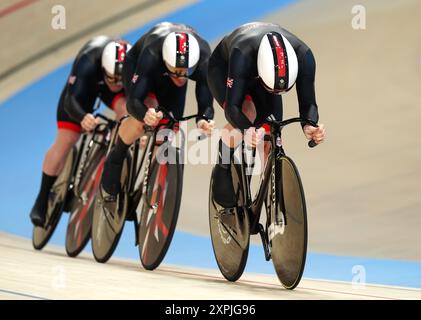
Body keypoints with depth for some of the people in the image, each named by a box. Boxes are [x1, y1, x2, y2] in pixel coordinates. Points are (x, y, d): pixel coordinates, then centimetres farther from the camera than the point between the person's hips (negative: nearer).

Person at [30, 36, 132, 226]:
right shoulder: (88, 63, -43)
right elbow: (71, 100, -50)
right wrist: (83, 118, -71)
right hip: (85, 83, -2)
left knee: (127, 110, -29)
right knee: (65, 141, -11)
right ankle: (42, 199, 6)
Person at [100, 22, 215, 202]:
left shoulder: (203, 57, -39)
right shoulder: (151, 55, -44)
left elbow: (205, 101, -39)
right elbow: (134, 100, -46)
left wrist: (204, 120, -62)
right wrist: (145, 114, -68)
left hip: (166, 76, 3)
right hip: (137, 64, -3)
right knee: (144, 117, -28)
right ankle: (114, 162, -5)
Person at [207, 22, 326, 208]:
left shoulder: (303, 56, -37)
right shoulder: (242, 54, -45)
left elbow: (308, 102, -31)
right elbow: (232, 106, -45)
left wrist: (309, 126, -53)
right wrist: (247, 130, -64)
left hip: (258, 72, 3)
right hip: (223, 67, -3)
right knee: (246, 113, -31)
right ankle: (222, 172, -8)